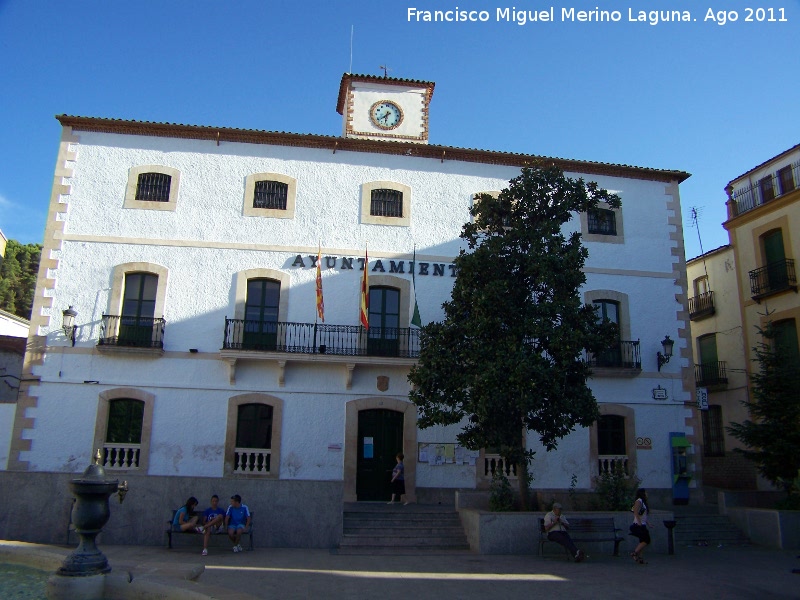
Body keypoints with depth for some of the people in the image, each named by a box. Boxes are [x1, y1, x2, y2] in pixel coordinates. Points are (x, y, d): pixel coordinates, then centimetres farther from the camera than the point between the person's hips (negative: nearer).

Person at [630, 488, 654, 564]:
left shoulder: (643, 502, 20)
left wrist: (648, 524, 22)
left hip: (642, 526, 9)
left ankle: (639, 557, 7)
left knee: (643, 541, 6)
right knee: (646, 540, -13)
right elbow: (636, 513, -19)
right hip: (638, 525, -9)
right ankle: (634, 553, -10)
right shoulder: (639, 501, -10)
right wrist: (639, 523, -25)